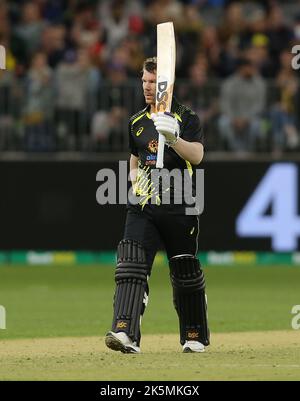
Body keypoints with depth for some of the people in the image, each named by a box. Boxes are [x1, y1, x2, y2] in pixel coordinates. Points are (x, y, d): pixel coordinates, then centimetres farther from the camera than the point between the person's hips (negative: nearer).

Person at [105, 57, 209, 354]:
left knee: (186, 274, 7)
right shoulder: (137, 122, 14)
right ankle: (125, 334, -27)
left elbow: (196, 155, -17)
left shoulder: (186, 117, -2)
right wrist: (136, 177, 7)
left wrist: (172, 137, -34)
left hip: (179, 207, -3)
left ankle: (195, 337, 24)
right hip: (142, 207, 3)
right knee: (131, 265, -16)